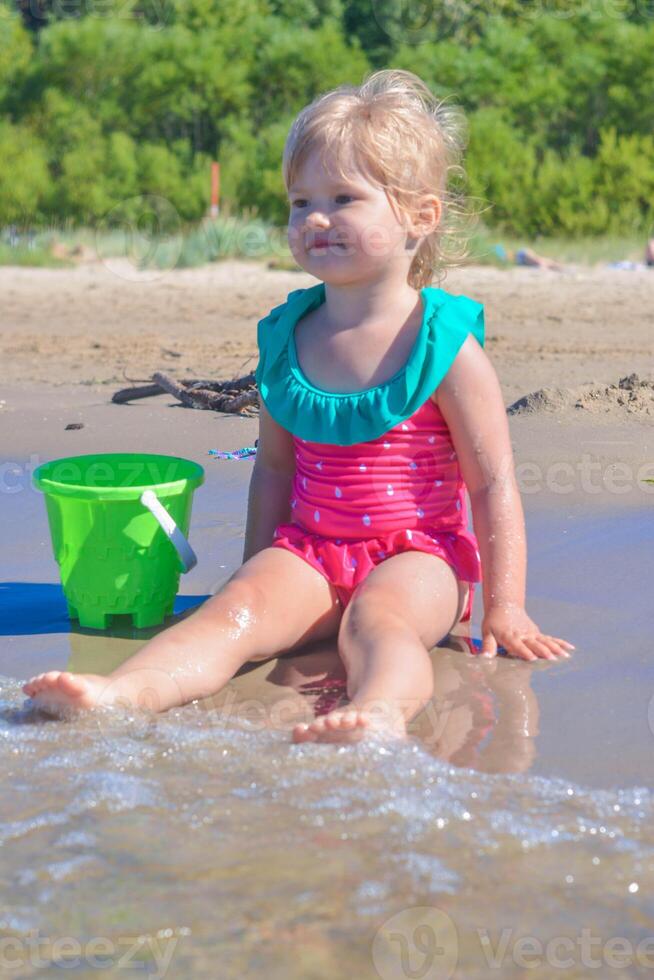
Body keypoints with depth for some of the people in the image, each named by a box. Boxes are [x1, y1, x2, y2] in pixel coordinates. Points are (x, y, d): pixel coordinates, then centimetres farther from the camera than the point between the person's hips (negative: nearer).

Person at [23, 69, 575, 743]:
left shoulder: (445, 345, -7)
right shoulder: (287, 337, 6)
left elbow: (493, 484, -5)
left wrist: (505, 608, -8)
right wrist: (256, 574, 16)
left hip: (417, 553, -3)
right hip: (307, 550, 3)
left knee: (377, 618, -35)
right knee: (235, 610, -24)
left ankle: (383, 710, -64)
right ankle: (120, 694, -47)